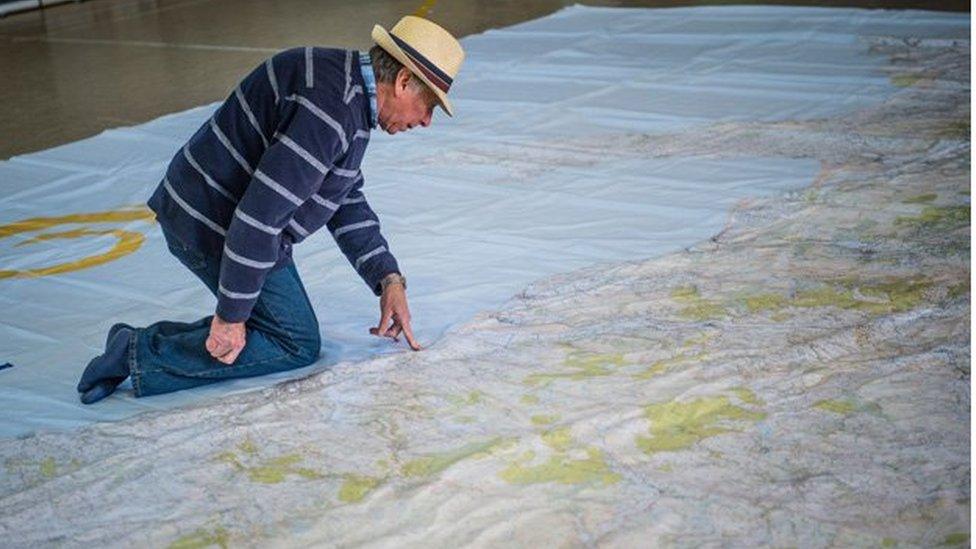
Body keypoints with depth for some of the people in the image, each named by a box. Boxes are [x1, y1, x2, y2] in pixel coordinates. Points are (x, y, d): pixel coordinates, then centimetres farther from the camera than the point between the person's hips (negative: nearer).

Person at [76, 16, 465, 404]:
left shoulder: (348, 91, 9)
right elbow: (260, 213, -30)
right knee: (297, 345, 0)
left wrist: (389, 280, 10)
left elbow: (347, 201, 17)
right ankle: (144, 354, -3)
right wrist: (231, 314, -23)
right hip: (216, 227, -10)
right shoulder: (330, 110, -26)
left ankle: (148, 342, 11)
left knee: (286, 326, 17)